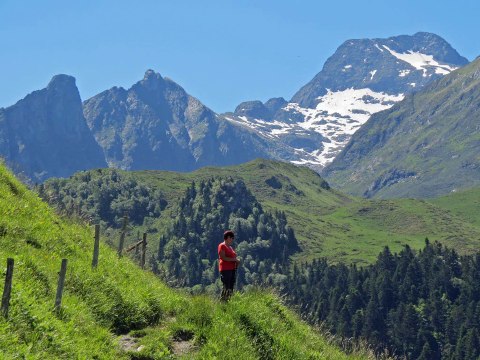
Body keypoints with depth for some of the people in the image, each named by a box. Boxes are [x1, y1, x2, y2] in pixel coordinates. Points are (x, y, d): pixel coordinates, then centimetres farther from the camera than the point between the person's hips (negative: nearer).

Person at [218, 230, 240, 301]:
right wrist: (234, 259, -15)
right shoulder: (222, 246, -4)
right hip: (226, 269, -8)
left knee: (231, 287, 4)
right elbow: (223, 258, -15)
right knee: (226, 287, -12)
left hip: (232, 269, 9)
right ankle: (222, 301, -11)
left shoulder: (230, 247, 21)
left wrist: (237, 261, 6)